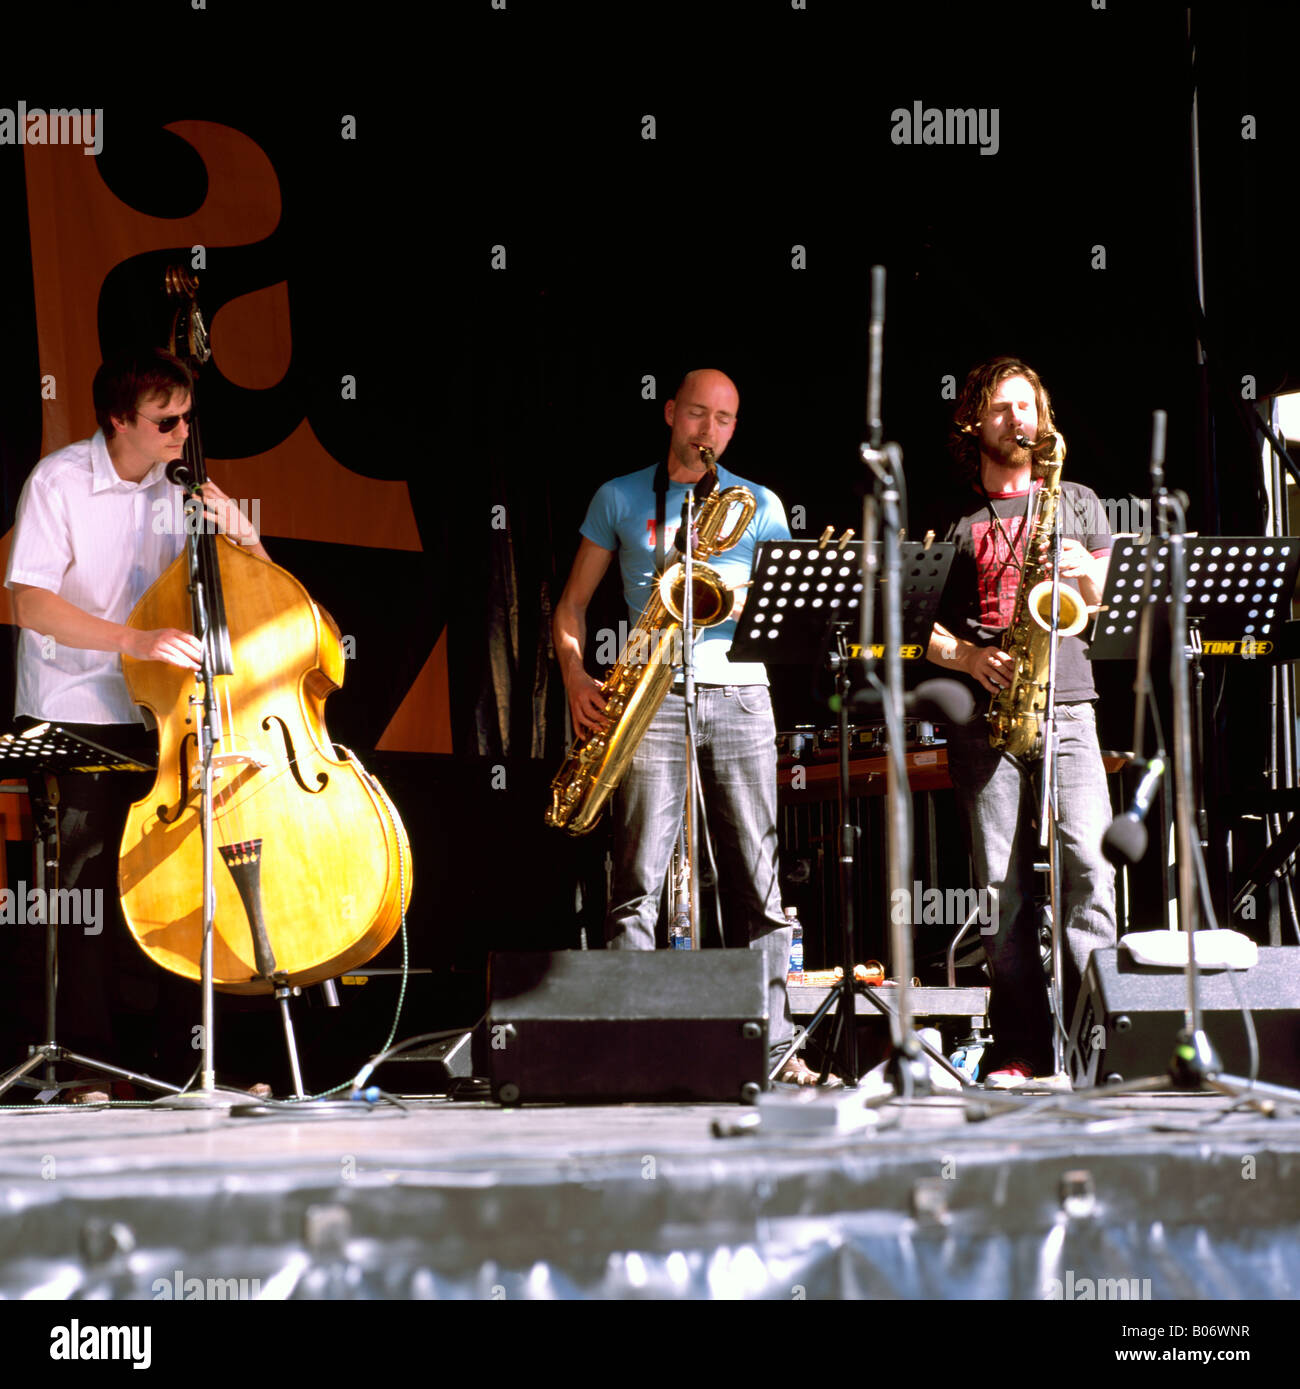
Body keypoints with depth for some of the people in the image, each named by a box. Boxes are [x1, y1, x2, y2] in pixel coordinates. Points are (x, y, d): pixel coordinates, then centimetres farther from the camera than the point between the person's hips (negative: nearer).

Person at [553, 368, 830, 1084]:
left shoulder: (760, 505, 14)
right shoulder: (619, 500, 12)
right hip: (653, 697, -1)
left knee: (756, 876, -1)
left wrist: (738, 601, -11)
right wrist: (575, 676, -3)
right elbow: (573, 602, 13)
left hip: (739, 695, 1)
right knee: (638, 878, -9)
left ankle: (775, 1046, 2)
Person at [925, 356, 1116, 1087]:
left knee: (1087, 859, -15)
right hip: (982, 711, 0)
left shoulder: (1076, 502, 16)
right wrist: (967, 655, -9)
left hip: (1065, 703, 0)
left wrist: (1087, 575, -9)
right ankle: (1022, 1047, -1)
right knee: (1002, 880, -3)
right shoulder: (951, 518, 14)